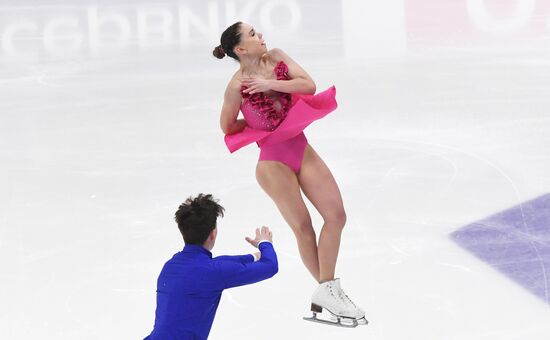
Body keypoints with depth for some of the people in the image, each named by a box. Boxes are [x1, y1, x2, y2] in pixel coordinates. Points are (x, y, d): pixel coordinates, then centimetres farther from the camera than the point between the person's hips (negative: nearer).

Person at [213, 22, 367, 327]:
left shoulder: (276, 57, -1)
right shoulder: (237, 85, -15)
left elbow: (309, 85, -11)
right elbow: (227, 127, -3)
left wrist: (270, 84, -20)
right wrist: (262, 124, 0)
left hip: (302, 149, 6)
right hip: (273, 161, -6)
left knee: (336, 214, -2)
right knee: (303, 228, 2)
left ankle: (328, 292, 1)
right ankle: (328, 290, 17)